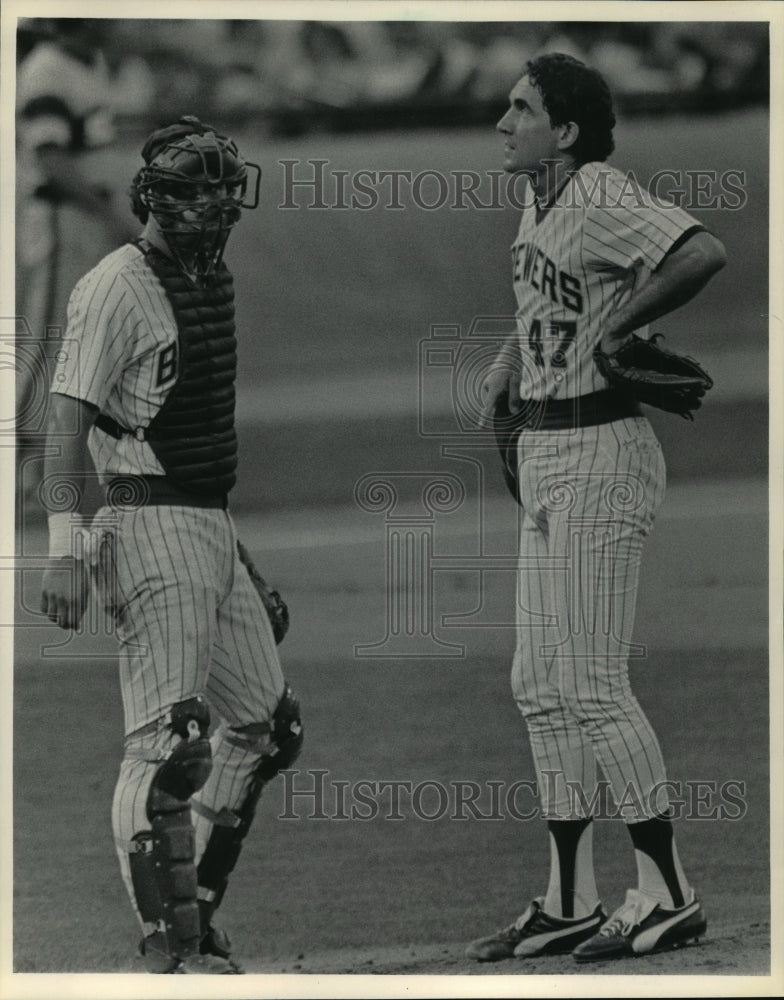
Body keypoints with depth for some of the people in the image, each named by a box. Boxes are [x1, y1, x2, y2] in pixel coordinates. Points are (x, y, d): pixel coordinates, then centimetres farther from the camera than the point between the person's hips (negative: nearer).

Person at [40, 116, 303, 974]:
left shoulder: (211, 280, 15)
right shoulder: (117, 289, -12)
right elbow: (69, 417, -17)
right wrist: (65, 546, -25)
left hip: (213, 531, 10)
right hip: (151, 535, -10)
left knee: (263, 727, 12)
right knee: (167, 741, -13)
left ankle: (191, 907, 20)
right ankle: (168, 939, -11)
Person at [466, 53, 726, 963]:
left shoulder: (602, 196, -16)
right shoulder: (540, 203, 12)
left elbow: (702, 254, -34)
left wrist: (616, 328, -23)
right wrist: (507, 363, 15)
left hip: (600, 458, -10)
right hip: (546, 460, 10)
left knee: (590, 685, -9)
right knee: (540, 687, 11)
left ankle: (667, 894, -2)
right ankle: (568, 904, 17)